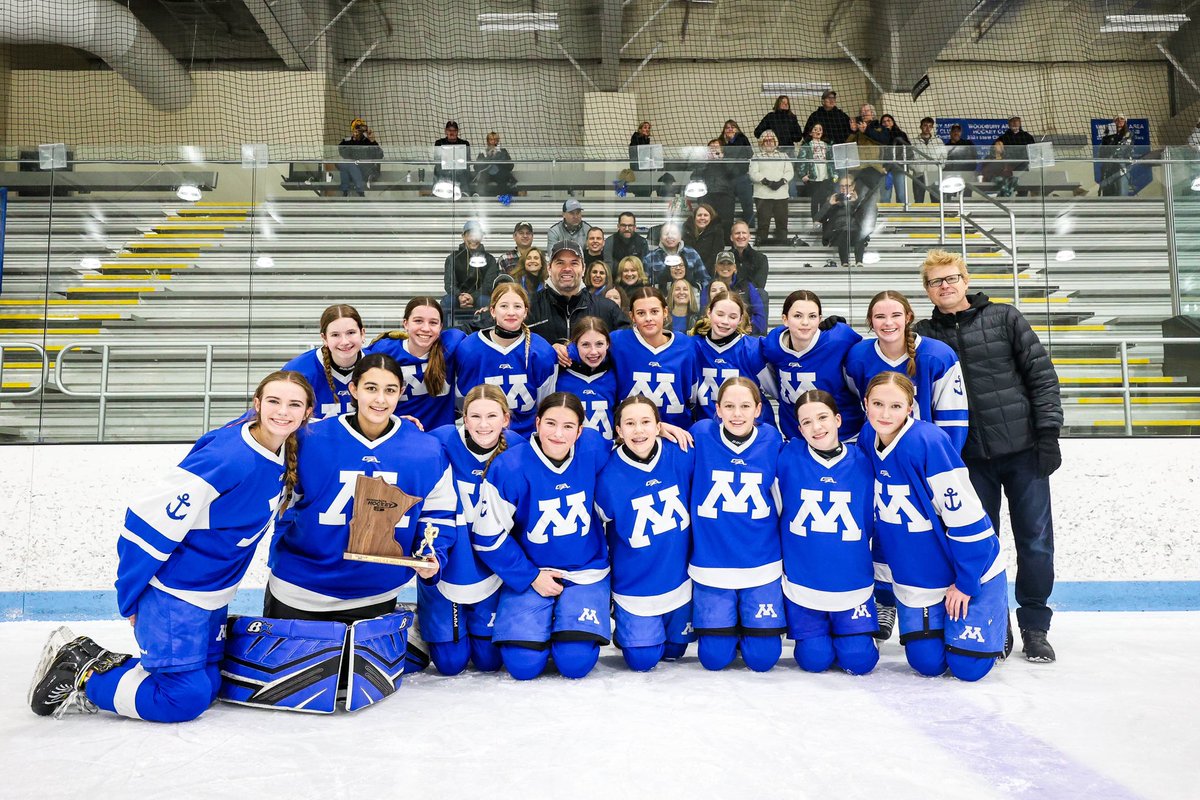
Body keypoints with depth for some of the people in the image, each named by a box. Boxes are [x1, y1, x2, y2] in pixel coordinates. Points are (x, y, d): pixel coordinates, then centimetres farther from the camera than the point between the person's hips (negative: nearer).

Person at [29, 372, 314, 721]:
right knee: (185, 700, -7)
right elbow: (150, 521, -22)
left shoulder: (285, 457, -5)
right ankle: (82, 675, 10)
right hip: (172, 592, -8)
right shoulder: (225, 456, -27)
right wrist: (130, 598, -14)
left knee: (207, 686, 13)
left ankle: (109, 664, 24)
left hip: (213, 597, 8)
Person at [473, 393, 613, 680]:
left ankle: (582, 627, 22)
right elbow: (488, 537, -10)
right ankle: (538, 625, 21)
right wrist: (531, 577, -9)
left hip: (585, 572, 1)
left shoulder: (593, 449, -12)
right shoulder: (509, 467, -18)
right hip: (529, 572, -1)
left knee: (575, 663, -12)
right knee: (523, 664, -11)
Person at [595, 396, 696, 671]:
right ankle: (622, 628, 32)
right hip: (635, 585, -2)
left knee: (674, 651, 18)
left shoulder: (682, 456, -15)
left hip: (680, 579, 3)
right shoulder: (608, 476, -19)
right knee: (643, 661, 1)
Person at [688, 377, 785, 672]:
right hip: (711, 564, 0)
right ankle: (728, 625, 35)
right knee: (714, 657, 4)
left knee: (762, 658, 3)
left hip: (761, 565, 1)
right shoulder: (702, 435, -7)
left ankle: (752, 624, 34)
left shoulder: (771, 439, -4)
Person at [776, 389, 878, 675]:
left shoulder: (862, 462, -7)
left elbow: (871, 522, 5)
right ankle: (817, 633, 31)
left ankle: (845, 628, 28)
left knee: (860, 661, -3)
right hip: (802, 584, 0)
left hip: (852, 584, 1)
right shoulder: (788, 457, -9)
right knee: (815, 660, -1)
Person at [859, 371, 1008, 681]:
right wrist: (886, 570, 13)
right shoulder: (867, 440, -7)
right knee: (927, 663, 3)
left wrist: (966, 583, -15)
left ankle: (996, 618, 28)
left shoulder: (928, 443, -27)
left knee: (967, 667, -1)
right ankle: (941, 619, 33)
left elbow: (967, 518, -22)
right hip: (913, 578, 5)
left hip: (969, 571, -5)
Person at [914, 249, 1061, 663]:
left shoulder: (1004, 318, 2)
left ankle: (1035, 626, 19)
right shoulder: (925, 336, 4)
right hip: (970, 458, 1)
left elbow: (1042, 375, 0)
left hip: (1023, 448, -1)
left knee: (1035, 540, 4)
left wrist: (1048, 431, -6)